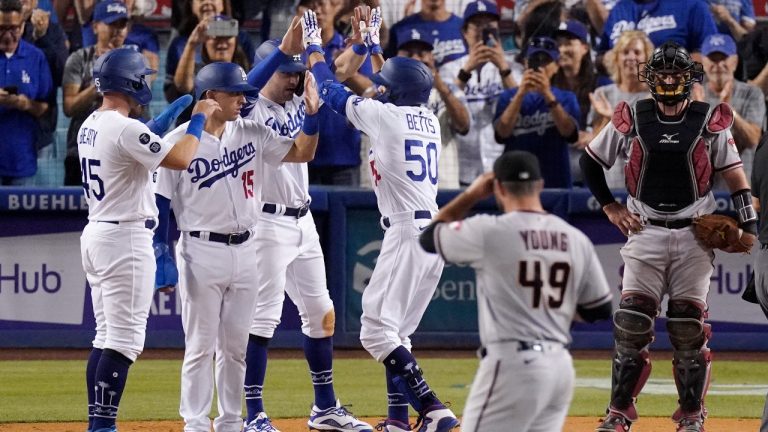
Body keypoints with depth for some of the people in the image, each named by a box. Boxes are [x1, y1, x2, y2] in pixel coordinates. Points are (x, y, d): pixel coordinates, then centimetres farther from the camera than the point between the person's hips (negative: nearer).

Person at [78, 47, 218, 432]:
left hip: (96, 233, 10)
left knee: (107, 337, 13)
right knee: (124, 339, -9)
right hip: (125, 240, -10)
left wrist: (176, 111, 21)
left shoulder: (90, 126, 11)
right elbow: (180, 159, -21)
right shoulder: (125, 129, -18)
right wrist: (199, 118, -8)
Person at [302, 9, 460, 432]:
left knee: (376, 332, -10)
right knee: (395, 330, 18)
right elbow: (397, 88, 35)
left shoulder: (383, 115, -6)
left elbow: (333, 91, 7)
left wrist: (314, 47, 23)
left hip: (407, 233, -9)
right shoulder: (429, 120, 14)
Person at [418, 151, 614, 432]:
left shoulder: (489, 232, -9)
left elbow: (429, 237, 7)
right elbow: (600, 310, 12)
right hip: (561, 367, 6)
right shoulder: (576, 239, 7)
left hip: (512, 366, -6)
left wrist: (471, 195, 16)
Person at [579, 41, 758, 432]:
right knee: (631, 324, -5)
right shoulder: (631, 119, 2)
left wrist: (748, 223, -7)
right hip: (645, 231, 0)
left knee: (689, 327, 1)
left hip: (694, 234, 0)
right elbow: (590, 160, 13)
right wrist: (609, 206, 7)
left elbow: (734, 173, 3)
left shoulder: (709, 121, 1)